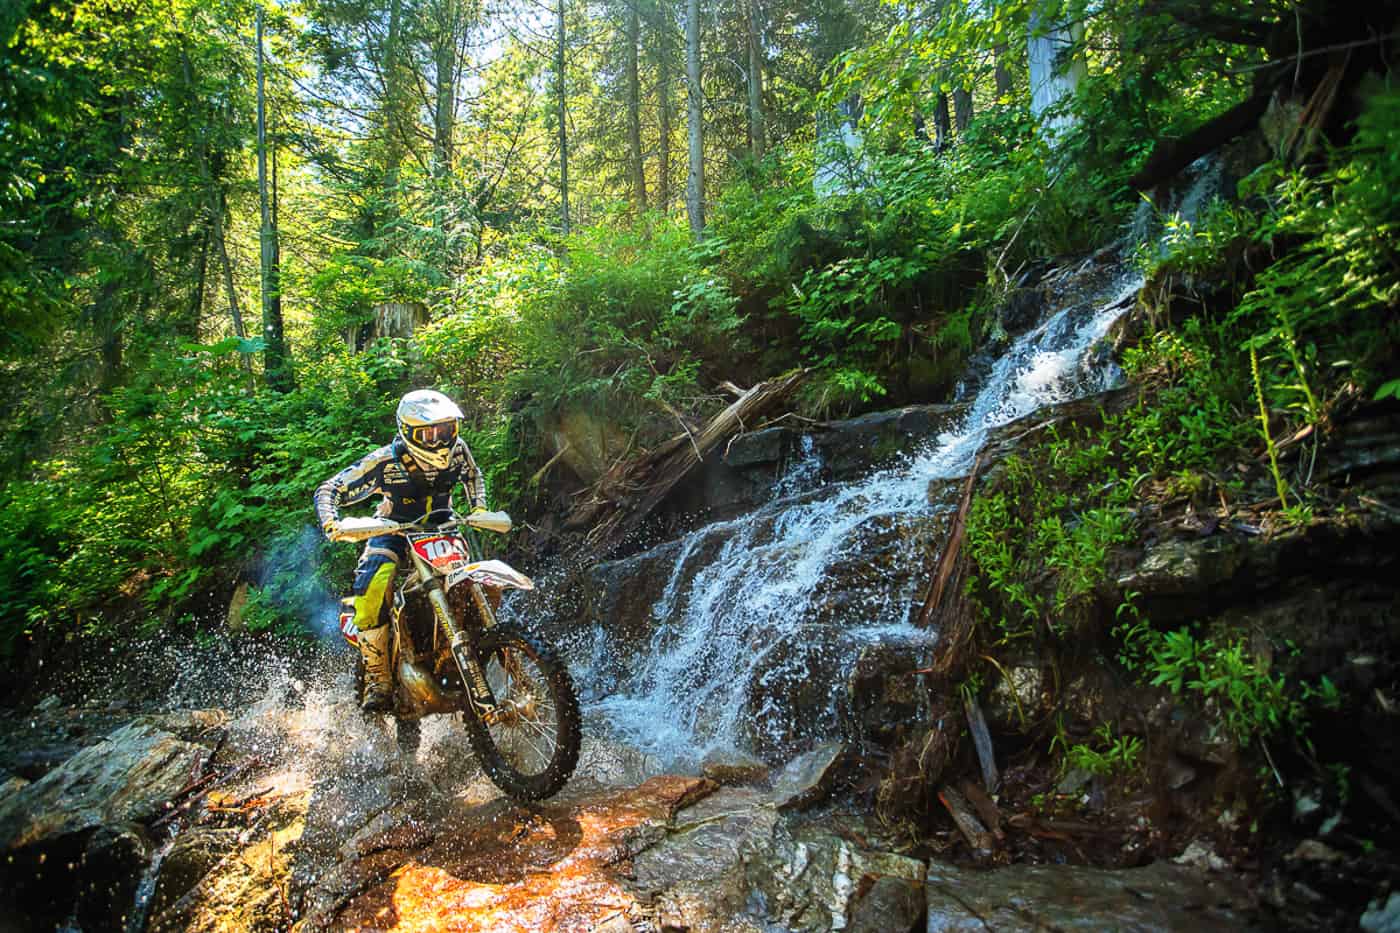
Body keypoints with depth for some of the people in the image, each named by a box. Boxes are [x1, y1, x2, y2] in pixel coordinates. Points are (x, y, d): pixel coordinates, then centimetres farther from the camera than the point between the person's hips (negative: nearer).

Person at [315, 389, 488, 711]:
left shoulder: (457, 449, -11)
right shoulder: (386, 461, -21)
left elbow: (473, 475, 15)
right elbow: (328, 490, -15)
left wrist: (479, 508, 0)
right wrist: (331, 523, -33)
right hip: (394, 530, -3)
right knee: (370, 592, -29)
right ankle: (378, 679, -14)